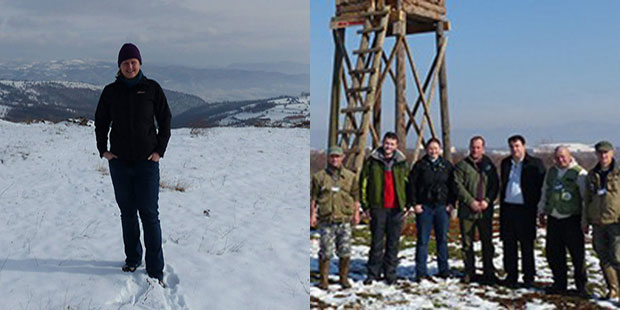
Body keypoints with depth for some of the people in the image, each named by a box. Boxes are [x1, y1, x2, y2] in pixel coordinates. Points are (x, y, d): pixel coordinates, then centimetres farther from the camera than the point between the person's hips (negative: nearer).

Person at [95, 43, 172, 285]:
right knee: (127, 213, 11)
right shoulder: (111, 91, 4)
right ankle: (132, 258, 26)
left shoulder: (151, 88, -1)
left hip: (146, 163, -2)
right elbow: (100, 122, 14)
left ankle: (155, 270, -1)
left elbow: (165, 119, 5)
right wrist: (103, 149, 4)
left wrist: (160, 151, -2)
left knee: (149, 214, -5)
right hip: (119, 163, 3)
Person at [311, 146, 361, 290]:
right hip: (326, 220, -1)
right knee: (326, 251, -1)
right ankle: (323, 279, 11)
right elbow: (313, 197, 6)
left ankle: (344, 278, 19)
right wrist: (312, 214, 1)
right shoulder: (319, 176, 5)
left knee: (345, 251, 4)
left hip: (345, 220, 1)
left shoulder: (350, 177, 9)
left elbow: (356, 196, 11)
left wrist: (356, 213, 4)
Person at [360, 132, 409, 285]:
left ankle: (390, 273, 14)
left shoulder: (402, 162, 10)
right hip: (378, 207, -2)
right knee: (377, 242, 0)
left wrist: (409, 204, 5)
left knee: (393, 242, 6)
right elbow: (363, 183, 4)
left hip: (397, 208, 2)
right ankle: (373, 273, 9)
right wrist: (365, 205, -1)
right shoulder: (372, 161, 3)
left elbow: (408, 183, 15)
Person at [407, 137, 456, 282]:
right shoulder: (420, 165, 1)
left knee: (442, 239, 7)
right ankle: (421, 272, 4)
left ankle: (444, 270, 17)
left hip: (442, 206, 2)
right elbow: (411, 184, 1)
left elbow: (453, 185, 12)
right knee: (423, 240, -1)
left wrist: (451, 203, 2)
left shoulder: (447, 165, 8)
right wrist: (414, 203, -5)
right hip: (424, 207, -2)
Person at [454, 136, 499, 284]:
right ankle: (469, 272, 14)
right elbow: (458, 185, -6)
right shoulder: (462, 165, 1)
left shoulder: (489, 165, 9)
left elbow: (495, 185, 5)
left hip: (485, 211, 2)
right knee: (467, 243, 4)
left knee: (487, 242, 6)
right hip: (467, 211, -1)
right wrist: (471, 201, -14)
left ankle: (489, 272, 15)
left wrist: (487, 200, -10)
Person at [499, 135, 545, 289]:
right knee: (509, 244, 8)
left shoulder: (535, 164, -4)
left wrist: (536, 206, -10)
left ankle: (528, 278, 11)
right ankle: (511, 276, 17)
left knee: (527, 245, 2)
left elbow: (542, 186, -4)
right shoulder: (505, 163, 12)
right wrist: (501, 205, 11)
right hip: (507, 208, 5)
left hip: (525, 208, -5)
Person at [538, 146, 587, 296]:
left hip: (572, 219, -6)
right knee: (553, 253, 8)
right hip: (553, 219, 6)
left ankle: (581, 285, 9)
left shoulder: (579, 173, -5)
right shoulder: (551, 172, 14)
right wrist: (542, 211, 21)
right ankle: (559, 284, 20)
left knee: (577, 253, -2)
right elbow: (545, 192, 24)